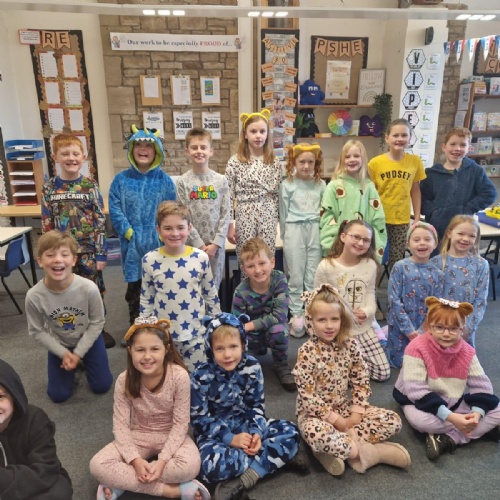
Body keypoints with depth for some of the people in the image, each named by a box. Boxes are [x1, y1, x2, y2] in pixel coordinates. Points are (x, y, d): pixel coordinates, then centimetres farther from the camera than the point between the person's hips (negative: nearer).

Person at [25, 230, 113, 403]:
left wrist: (79, 353, -16)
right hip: (59, 344, 1)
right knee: (58, 395, 5)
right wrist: (63, 353, -16)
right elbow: (37, 332, -12)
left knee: (102, 386, 5)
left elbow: (97, 322, -17)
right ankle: (70, 361, 31)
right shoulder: (34, 296, -29)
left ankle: (83, 360, 33)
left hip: (88, 339, -1)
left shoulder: (89, 288, -33)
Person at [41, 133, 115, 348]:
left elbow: (100, 221, -5)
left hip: (89, 250, -1)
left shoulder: (90, 186, -4)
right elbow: (46, 224, 3)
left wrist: (101, 252, -8)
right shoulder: (49, 188, -1)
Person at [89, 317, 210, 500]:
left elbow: (180, 423, -17)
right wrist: (136, 460, -25)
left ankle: (121, 483, -15)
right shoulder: (124, 381, -18)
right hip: (137, 436, 2)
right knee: (98, 466, -23)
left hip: (171, 436, -1)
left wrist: (162, 459, -25)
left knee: (190, 465, -32)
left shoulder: (179, 376, -24)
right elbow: (120, 425, -13)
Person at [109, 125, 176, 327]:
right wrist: (128, 232, -11)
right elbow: (114, 209, -2)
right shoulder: (121, 179, 1)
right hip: (132, 243, 1)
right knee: (134, 285, 12)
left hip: (158, 242, 0)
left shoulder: (164, 180, 1)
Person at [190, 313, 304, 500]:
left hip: (247, 424, 3)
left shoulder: (252, 367, -11)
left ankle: (244, 479, -21)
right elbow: (200, 418, -14)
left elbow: (257, 405, -2)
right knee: (213, 465, -35)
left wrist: (256, 432, -21)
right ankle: (279, 454, -18)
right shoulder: (201, 377, -19)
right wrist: (231, 439, -22)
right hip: (215, 432, -3)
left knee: (290, 432, -14)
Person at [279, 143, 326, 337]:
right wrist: (286, 236, 6)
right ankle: (296, 314, 12)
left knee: (313, 276, 7)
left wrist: (321, 231, 8)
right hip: (294, 230, -2)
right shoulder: (287, 184, -1)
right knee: (296, 276, 4)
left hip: (315, 230, 2)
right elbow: (283, 213, 3)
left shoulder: (321, 184, 6)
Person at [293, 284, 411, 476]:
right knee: (316, 433, -39)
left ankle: (337, 447, -17)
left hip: (345, 407, 5)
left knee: (393, 420, -8)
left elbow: (361, 382, 0)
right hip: (315, 413, -5)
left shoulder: (350, 345, -5)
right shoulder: (306, 352, -18)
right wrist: (336, 420, -17)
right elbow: (307, 396, -19)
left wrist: (355, 415, -11)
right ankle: (373, 451, -19)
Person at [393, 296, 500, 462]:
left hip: (455, 403, 5)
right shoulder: (417, 349, -26)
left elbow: (481, 385, -6)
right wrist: (449, 416, -37)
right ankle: (481, 429, -16)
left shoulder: (467, 352, -9)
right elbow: (416, 390, -30)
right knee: (419, 419, -38)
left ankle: (448, 439, -19)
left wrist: (477, 412, -27)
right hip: (422, 402, -4)